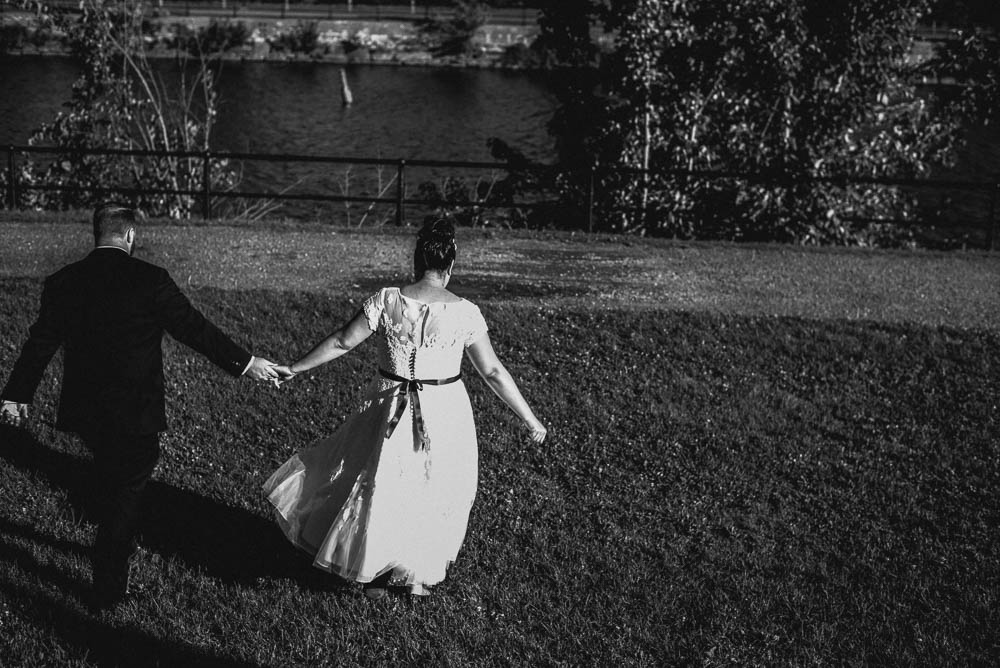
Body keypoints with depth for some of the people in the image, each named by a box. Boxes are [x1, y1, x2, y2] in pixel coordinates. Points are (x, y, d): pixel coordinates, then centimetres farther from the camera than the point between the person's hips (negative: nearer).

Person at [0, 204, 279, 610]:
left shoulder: (62, 282, -1)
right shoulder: (149, 280, -14)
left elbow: (40, 343, 7)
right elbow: (194, 329, -12)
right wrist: (245, 363, -4)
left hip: (84, 410, 5)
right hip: (135, 411, -5)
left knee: (111, 487, 26)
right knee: (126, 492, 9)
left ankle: (118, 546, 46)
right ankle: (109, 588, 17)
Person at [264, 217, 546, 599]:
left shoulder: (386, 301, -11)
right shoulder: (464, 313, -11)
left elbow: (342, 342, -5)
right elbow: (493, 372, -7)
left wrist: (295, 369, 9)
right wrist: (530, 420, 2)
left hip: (392, 408, 1)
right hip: (445, 414, -1)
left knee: (382, 487, 17)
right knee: (435, 494, 18)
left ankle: (375, 575, 24)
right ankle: (419, 573, 28)